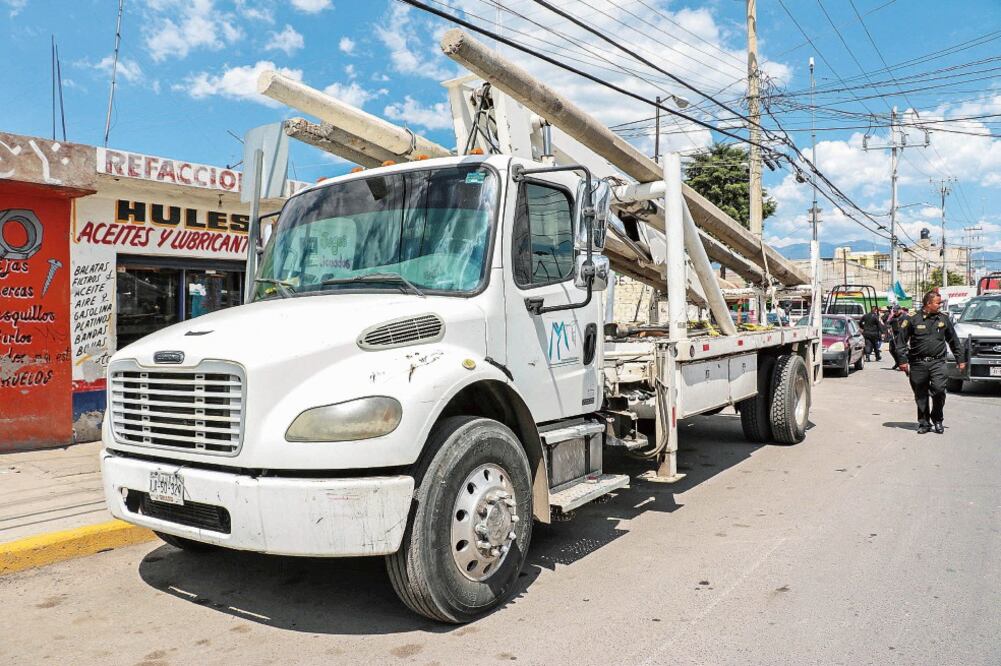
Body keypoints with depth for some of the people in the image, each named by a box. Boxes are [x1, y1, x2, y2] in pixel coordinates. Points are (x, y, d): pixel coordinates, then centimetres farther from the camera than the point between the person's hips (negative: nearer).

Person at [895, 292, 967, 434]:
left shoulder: (944, 318, 9)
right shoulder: (913, 319, -1)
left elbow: (954, 341, 16)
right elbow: (901, 341, 1)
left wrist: (960, 359, 15)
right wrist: (902, 360, -5)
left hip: (937, 363, 1)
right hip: (917, 364, -1)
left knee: (939, 390, -12)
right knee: (921, 396, 6)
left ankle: (938, 420, 8)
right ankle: (924, 423, 20)